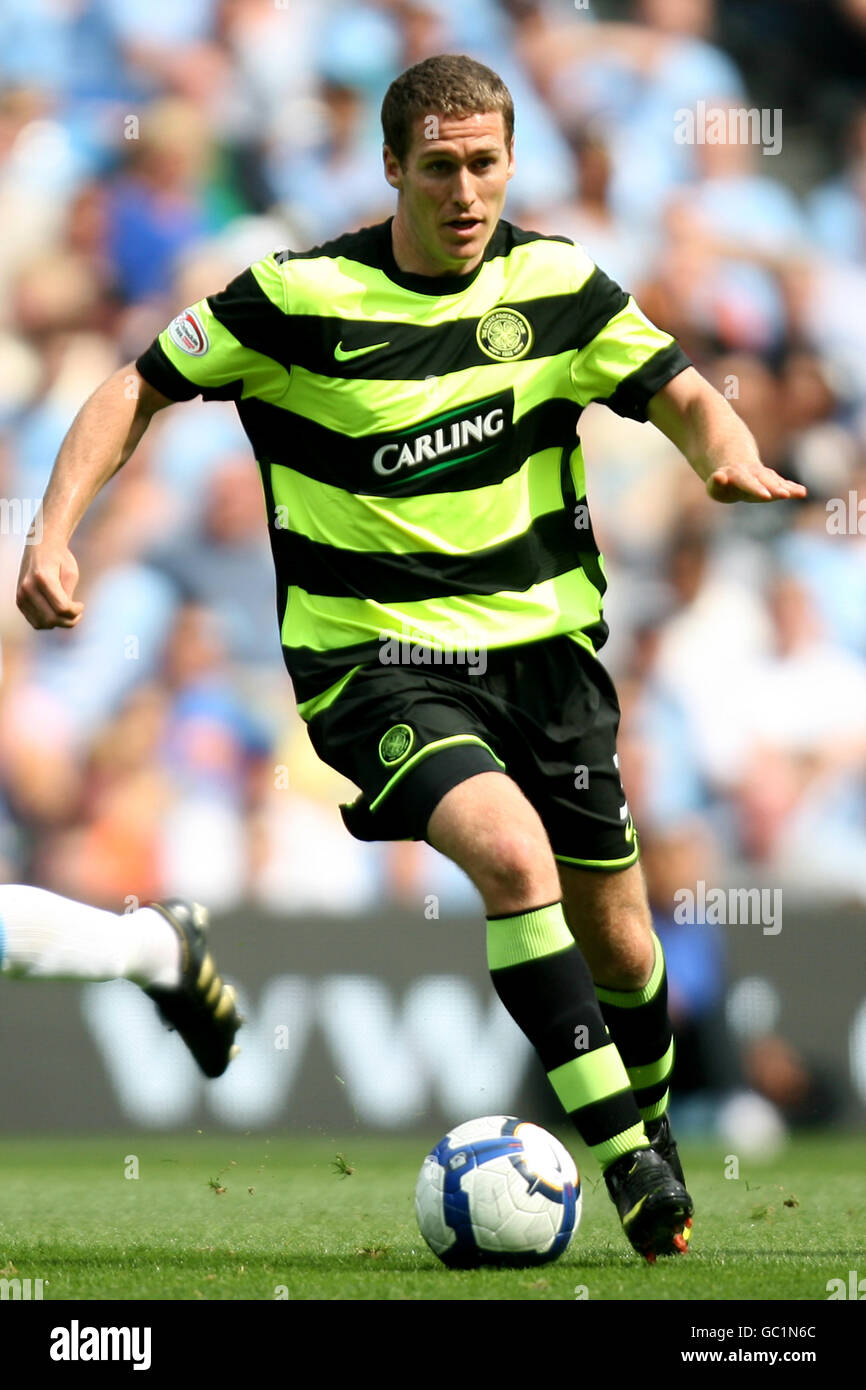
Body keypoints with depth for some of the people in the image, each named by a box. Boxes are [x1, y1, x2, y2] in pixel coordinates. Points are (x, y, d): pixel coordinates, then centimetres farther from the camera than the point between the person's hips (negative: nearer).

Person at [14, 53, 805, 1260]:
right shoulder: (300, 298, -9)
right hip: (375, 655, -4)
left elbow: (681, 392, 3)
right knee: (513, 855, -30)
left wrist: (732, 456, -21)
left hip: (542, 643, 4)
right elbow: (140, 390, 0)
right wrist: (55, 537, -12)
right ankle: (625, 1158, -25)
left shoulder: (557, 284, 0)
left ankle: (654, 1135, 40)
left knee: (616, 942, 8)